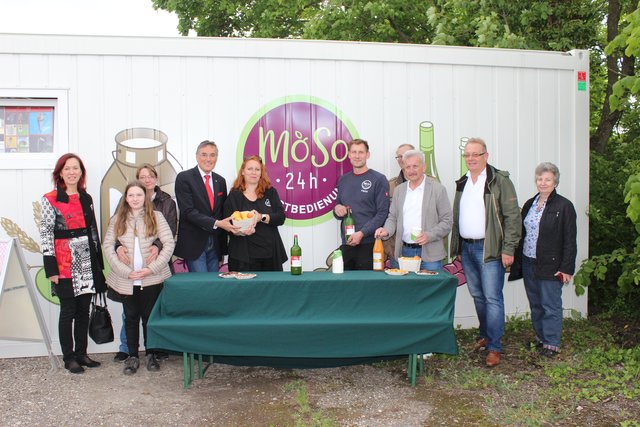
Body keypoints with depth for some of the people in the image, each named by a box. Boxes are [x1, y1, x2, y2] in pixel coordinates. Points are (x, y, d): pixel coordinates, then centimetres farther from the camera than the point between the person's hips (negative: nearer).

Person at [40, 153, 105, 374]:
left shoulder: (86, 198, 11)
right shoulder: (50, 200, -5)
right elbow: (46, 234, -9)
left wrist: (98, 262, 12)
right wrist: (51, 268, -13)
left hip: (87, 263, 5)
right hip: (65, 265, -5)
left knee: (84, 310, 11)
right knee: (68, 311, 2)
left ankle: (81, 353, 23)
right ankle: (69, 357, 14)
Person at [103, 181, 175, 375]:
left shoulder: (156, 217, 0)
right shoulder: (117, 219, 6)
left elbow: (169, 244, -5)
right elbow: (107, 246, 1)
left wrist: (152, 268, -12)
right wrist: (124, 271, -9)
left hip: (151, 278, -1)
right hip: (126, 279, 1)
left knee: (150, 316, 6)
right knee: (131, 317, 8)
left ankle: (151, 354, 20)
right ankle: (132, 356, 18)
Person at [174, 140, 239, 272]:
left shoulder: (220, 181, 11)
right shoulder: (184, 178, -6)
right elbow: (188, 211, -15)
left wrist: (223, 250, 12)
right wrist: (216, 223, -25)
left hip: (215, 245, 5)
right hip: (194, 244, -5)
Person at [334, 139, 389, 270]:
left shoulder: (378, 179, -3)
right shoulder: (343, 180, 14)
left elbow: (382, 213, -9)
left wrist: (362, 233, -16)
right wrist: (337, 209, 0)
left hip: (368, 244, -5)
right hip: (346, 244, 5)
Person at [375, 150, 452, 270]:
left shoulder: (438, 189, -2)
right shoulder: (399, 189, 11)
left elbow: (447, 221, -3)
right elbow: (393, 217, 16)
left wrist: (429, 235, -17)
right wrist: (387, 230, -6)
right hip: (404, 252, 4)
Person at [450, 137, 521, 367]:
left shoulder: (500, 181, -7)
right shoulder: (462, 183, 14)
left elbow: (512, 216, -11)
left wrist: (508, 249, -15)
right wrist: (457, 248, 15)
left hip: (489, 249, -6)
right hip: (467, 248, 7)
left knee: (492, 298, -5)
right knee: (477, 296, 15)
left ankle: (494, 347, 1)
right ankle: (485, 336, 30)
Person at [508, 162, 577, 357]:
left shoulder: (564, 206, -7)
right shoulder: (529, 204, 11)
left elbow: (569, 240, -10)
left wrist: (567, 268, -14)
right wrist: (517, 261, 11)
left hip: (551, 266, -6)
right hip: (528, 264, 6)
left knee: (551, 305, 0)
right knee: (535, 305, 14)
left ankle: (551, 344, 11)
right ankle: (540, 337, 28)